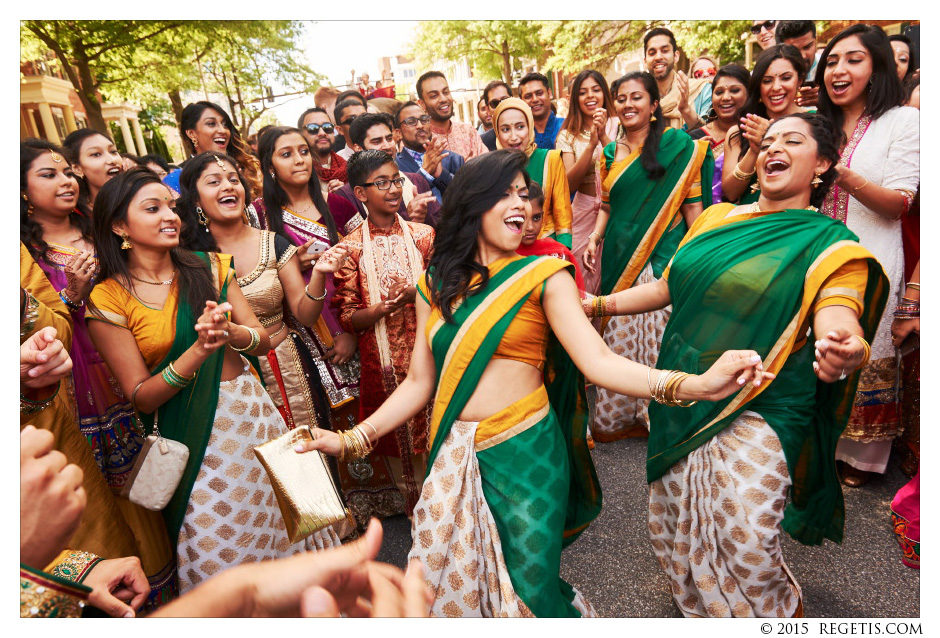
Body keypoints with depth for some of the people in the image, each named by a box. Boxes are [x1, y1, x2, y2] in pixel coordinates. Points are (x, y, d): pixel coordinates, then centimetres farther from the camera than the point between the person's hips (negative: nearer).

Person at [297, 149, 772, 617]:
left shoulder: (544, 275, -5)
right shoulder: (436, 285, 3)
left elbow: (599, 362, -15)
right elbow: (420, 383, 5)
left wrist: (697, 384, -29)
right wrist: (351, 439, 0)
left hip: (525, 453, -3)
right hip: (456, 460, 4)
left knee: (528, 592, 6)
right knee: (455, 586, 15)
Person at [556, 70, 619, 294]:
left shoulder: (617, 126, 1)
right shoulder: (568, 136, 4)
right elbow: (570, 184, -9)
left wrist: (604, 137, -20)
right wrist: (592, 143, -18)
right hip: (584, 211, 1)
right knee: (585, 275, 3)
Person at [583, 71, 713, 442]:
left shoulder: (678, 145, -1)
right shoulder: (611, 153, 14)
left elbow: (693, 203, -4)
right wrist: (594, 239, 2)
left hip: (661, 256, -4)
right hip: (619, 257, 5)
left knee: (657, 336, -3)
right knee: (620, 336, 9)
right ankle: (619, 415, 23)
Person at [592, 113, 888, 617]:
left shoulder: (830, 244, -3)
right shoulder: (717, 217, 11)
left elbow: (836, 314, -19)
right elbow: (667, 287, 16)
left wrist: (846, 351, -43)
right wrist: (597, 303, 11)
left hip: (755, 415, -4)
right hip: (680, 403, 5)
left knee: (745, 552, -6)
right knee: (671, 533, 15)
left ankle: (781, 619, 29)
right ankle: (701, 614, 46)